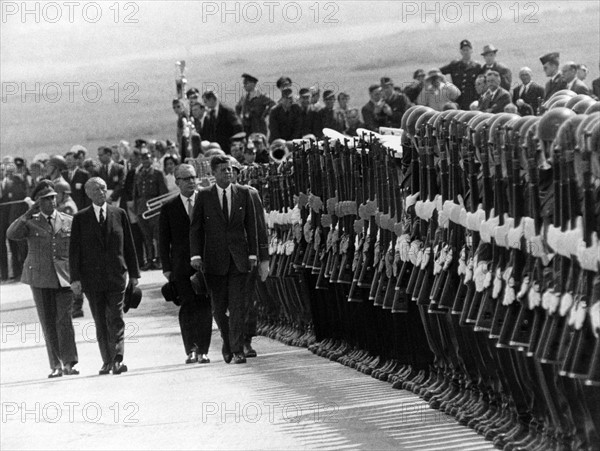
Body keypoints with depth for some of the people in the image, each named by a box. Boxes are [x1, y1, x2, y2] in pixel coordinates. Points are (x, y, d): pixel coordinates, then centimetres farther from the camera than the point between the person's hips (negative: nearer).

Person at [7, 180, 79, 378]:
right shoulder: (30, 223, 7)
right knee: (48, 323, 1)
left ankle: (69, 363, -9)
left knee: (64, 320, -11)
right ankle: (56, 366, 5)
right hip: (40, 279, 1)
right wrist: (28, 214, -16)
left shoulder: (69, 222, 10)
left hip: (64, 278, -1)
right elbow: (11, 234, -10)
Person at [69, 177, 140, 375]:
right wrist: (75, 278, -5)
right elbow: (74, 250, 2)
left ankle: (118, 359, -13)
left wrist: (133, 273, 7)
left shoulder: (119, 214, 6)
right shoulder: (80, 218, 3)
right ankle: (107, 361, 11)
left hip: (116, 275, 0)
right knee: (100, 322, 5)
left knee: (116, 319, -8)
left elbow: (129, 245, 10)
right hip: (92, 277, 0)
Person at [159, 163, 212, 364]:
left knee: (205, 306, -3)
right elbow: (164, 241, 7)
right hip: (182, 265, 0)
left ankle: (203, 350, 2)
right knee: (188, 306, -4)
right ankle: (191, 349, 5)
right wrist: (167, 267, -1)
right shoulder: (169, 208, 7)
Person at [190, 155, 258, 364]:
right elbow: (195, 227, 2)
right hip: (214, 258, 0)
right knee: (218, 307, 5)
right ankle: (227, 341, 27)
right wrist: (195, 255, -7)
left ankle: (237, 350, -3)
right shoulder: (204, 195, 2)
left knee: (237, 305, -5)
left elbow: (251, 225, 8)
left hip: (239, 256, 0)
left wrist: (252, 253, 3)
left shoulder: (243, 193, 5)